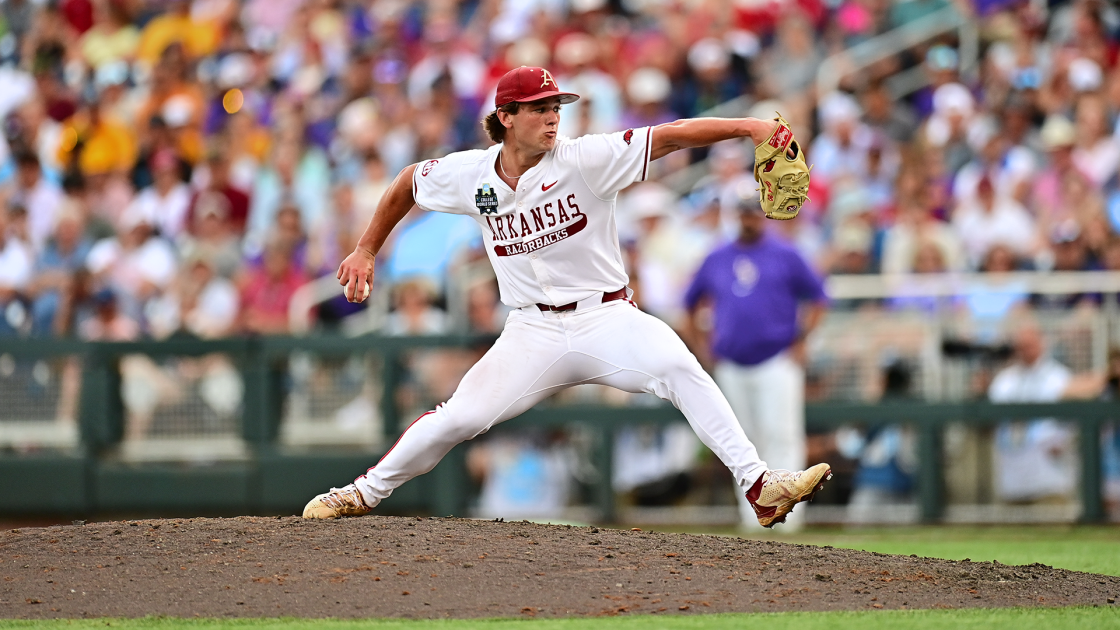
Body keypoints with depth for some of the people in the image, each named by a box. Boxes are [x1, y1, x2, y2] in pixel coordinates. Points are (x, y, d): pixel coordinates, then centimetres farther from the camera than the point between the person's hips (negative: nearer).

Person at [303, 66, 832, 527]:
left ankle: (759, 486, -30)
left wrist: (745, 127, -30)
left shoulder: (585, 160, -11)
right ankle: (365, 493, 12)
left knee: (681, 370, -28)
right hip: (534, 332, 2)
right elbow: (409, 183, 19)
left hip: (607, 317, -2)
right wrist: (366, 251, 20)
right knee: (460, 417, -9)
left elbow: (670, 137, -19)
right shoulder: (470, 175, -1)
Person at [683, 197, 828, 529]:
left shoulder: (785, 255, 3)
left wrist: (801, 339, -6)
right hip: (731, 366, 4)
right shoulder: (717, 259, 13)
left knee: (780, 436, -12)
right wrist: (697, 338, 12)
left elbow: (817, 297, 4)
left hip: (777, 362, -4)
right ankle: (751, 511, 10)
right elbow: (692, 300, 24)